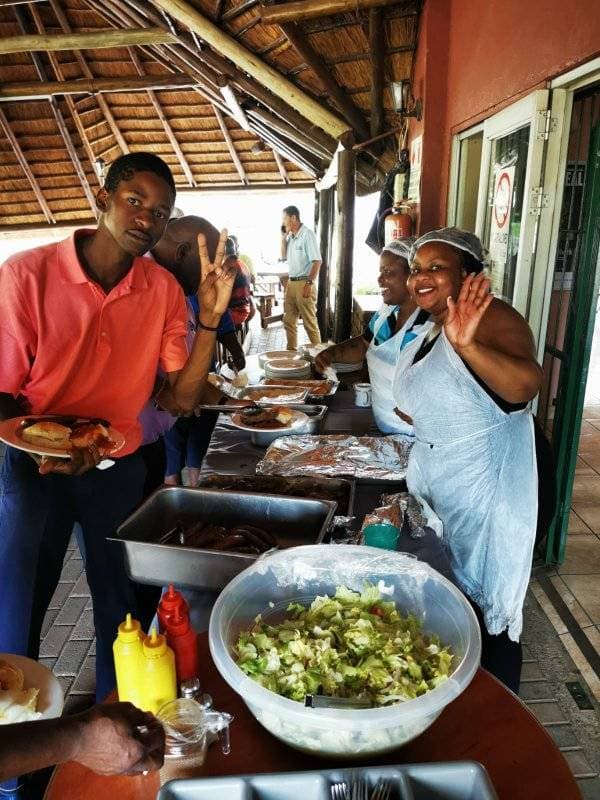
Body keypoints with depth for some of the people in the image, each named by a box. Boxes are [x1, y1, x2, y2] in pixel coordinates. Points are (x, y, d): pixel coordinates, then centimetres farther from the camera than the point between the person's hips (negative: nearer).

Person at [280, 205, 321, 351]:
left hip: (304, 283, -8)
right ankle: (291, 350, 23)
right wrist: (283, 237, 9)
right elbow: (283, 257, 20)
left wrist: (309, 283, -20)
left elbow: (317, 261, -15)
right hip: (291, 283, 8)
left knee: (310, 323, -4)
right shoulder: (290, 236, 11)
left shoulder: (307, 234, -11)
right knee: (289, 321, 13)